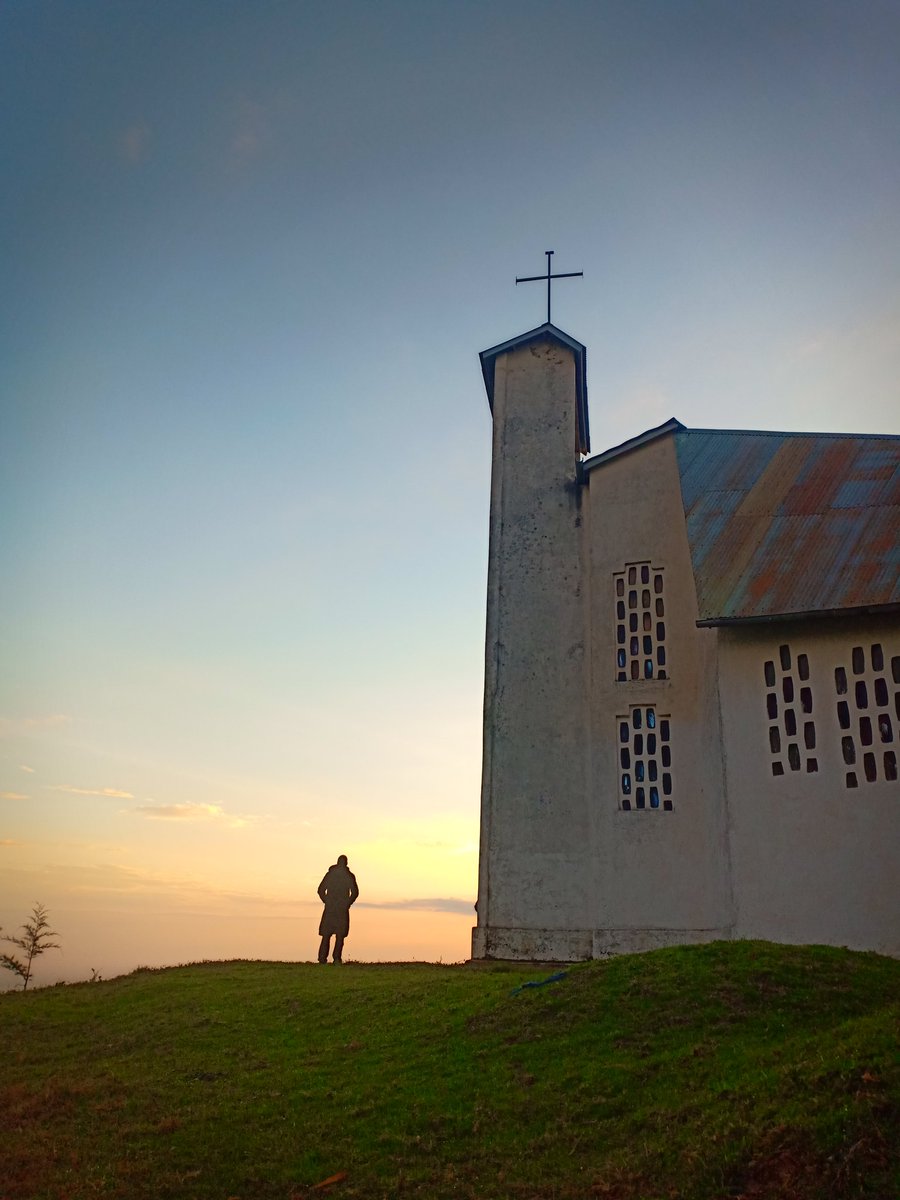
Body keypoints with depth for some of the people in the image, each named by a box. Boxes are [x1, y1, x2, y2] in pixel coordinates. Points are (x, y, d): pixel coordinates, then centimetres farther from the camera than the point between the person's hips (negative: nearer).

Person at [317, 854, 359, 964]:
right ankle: (337, 958, -5)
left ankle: (322, 958, 0)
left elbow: (321, 890, 3)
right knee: (340, 935, 5)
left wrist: (326, 902, 11)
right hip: (343, 909, -1)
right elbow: (355, 892, -6)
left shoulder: (329, 874, 4)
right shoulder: (349, 876, -1)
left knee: (326, 934, 8)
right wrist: (348, 903, 6)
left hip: (329, 908, 1)